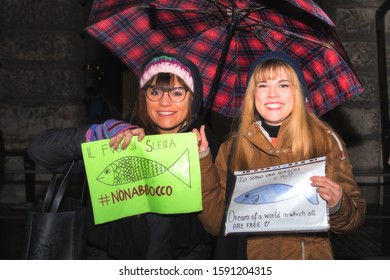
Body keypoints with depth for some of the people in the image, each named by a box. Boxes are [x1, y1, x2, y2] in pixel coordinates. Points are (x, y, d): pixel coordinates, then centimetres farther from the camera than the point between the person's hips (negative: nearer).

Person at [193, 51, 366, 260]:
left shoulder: (326, 141, -5)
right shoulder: (232, 148, 1)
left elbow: (355, 218, -1)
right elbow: (216, 223, 0)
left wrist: (337, 205, -21)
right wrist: (202, 160, -6)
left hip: (308, 256, 0)